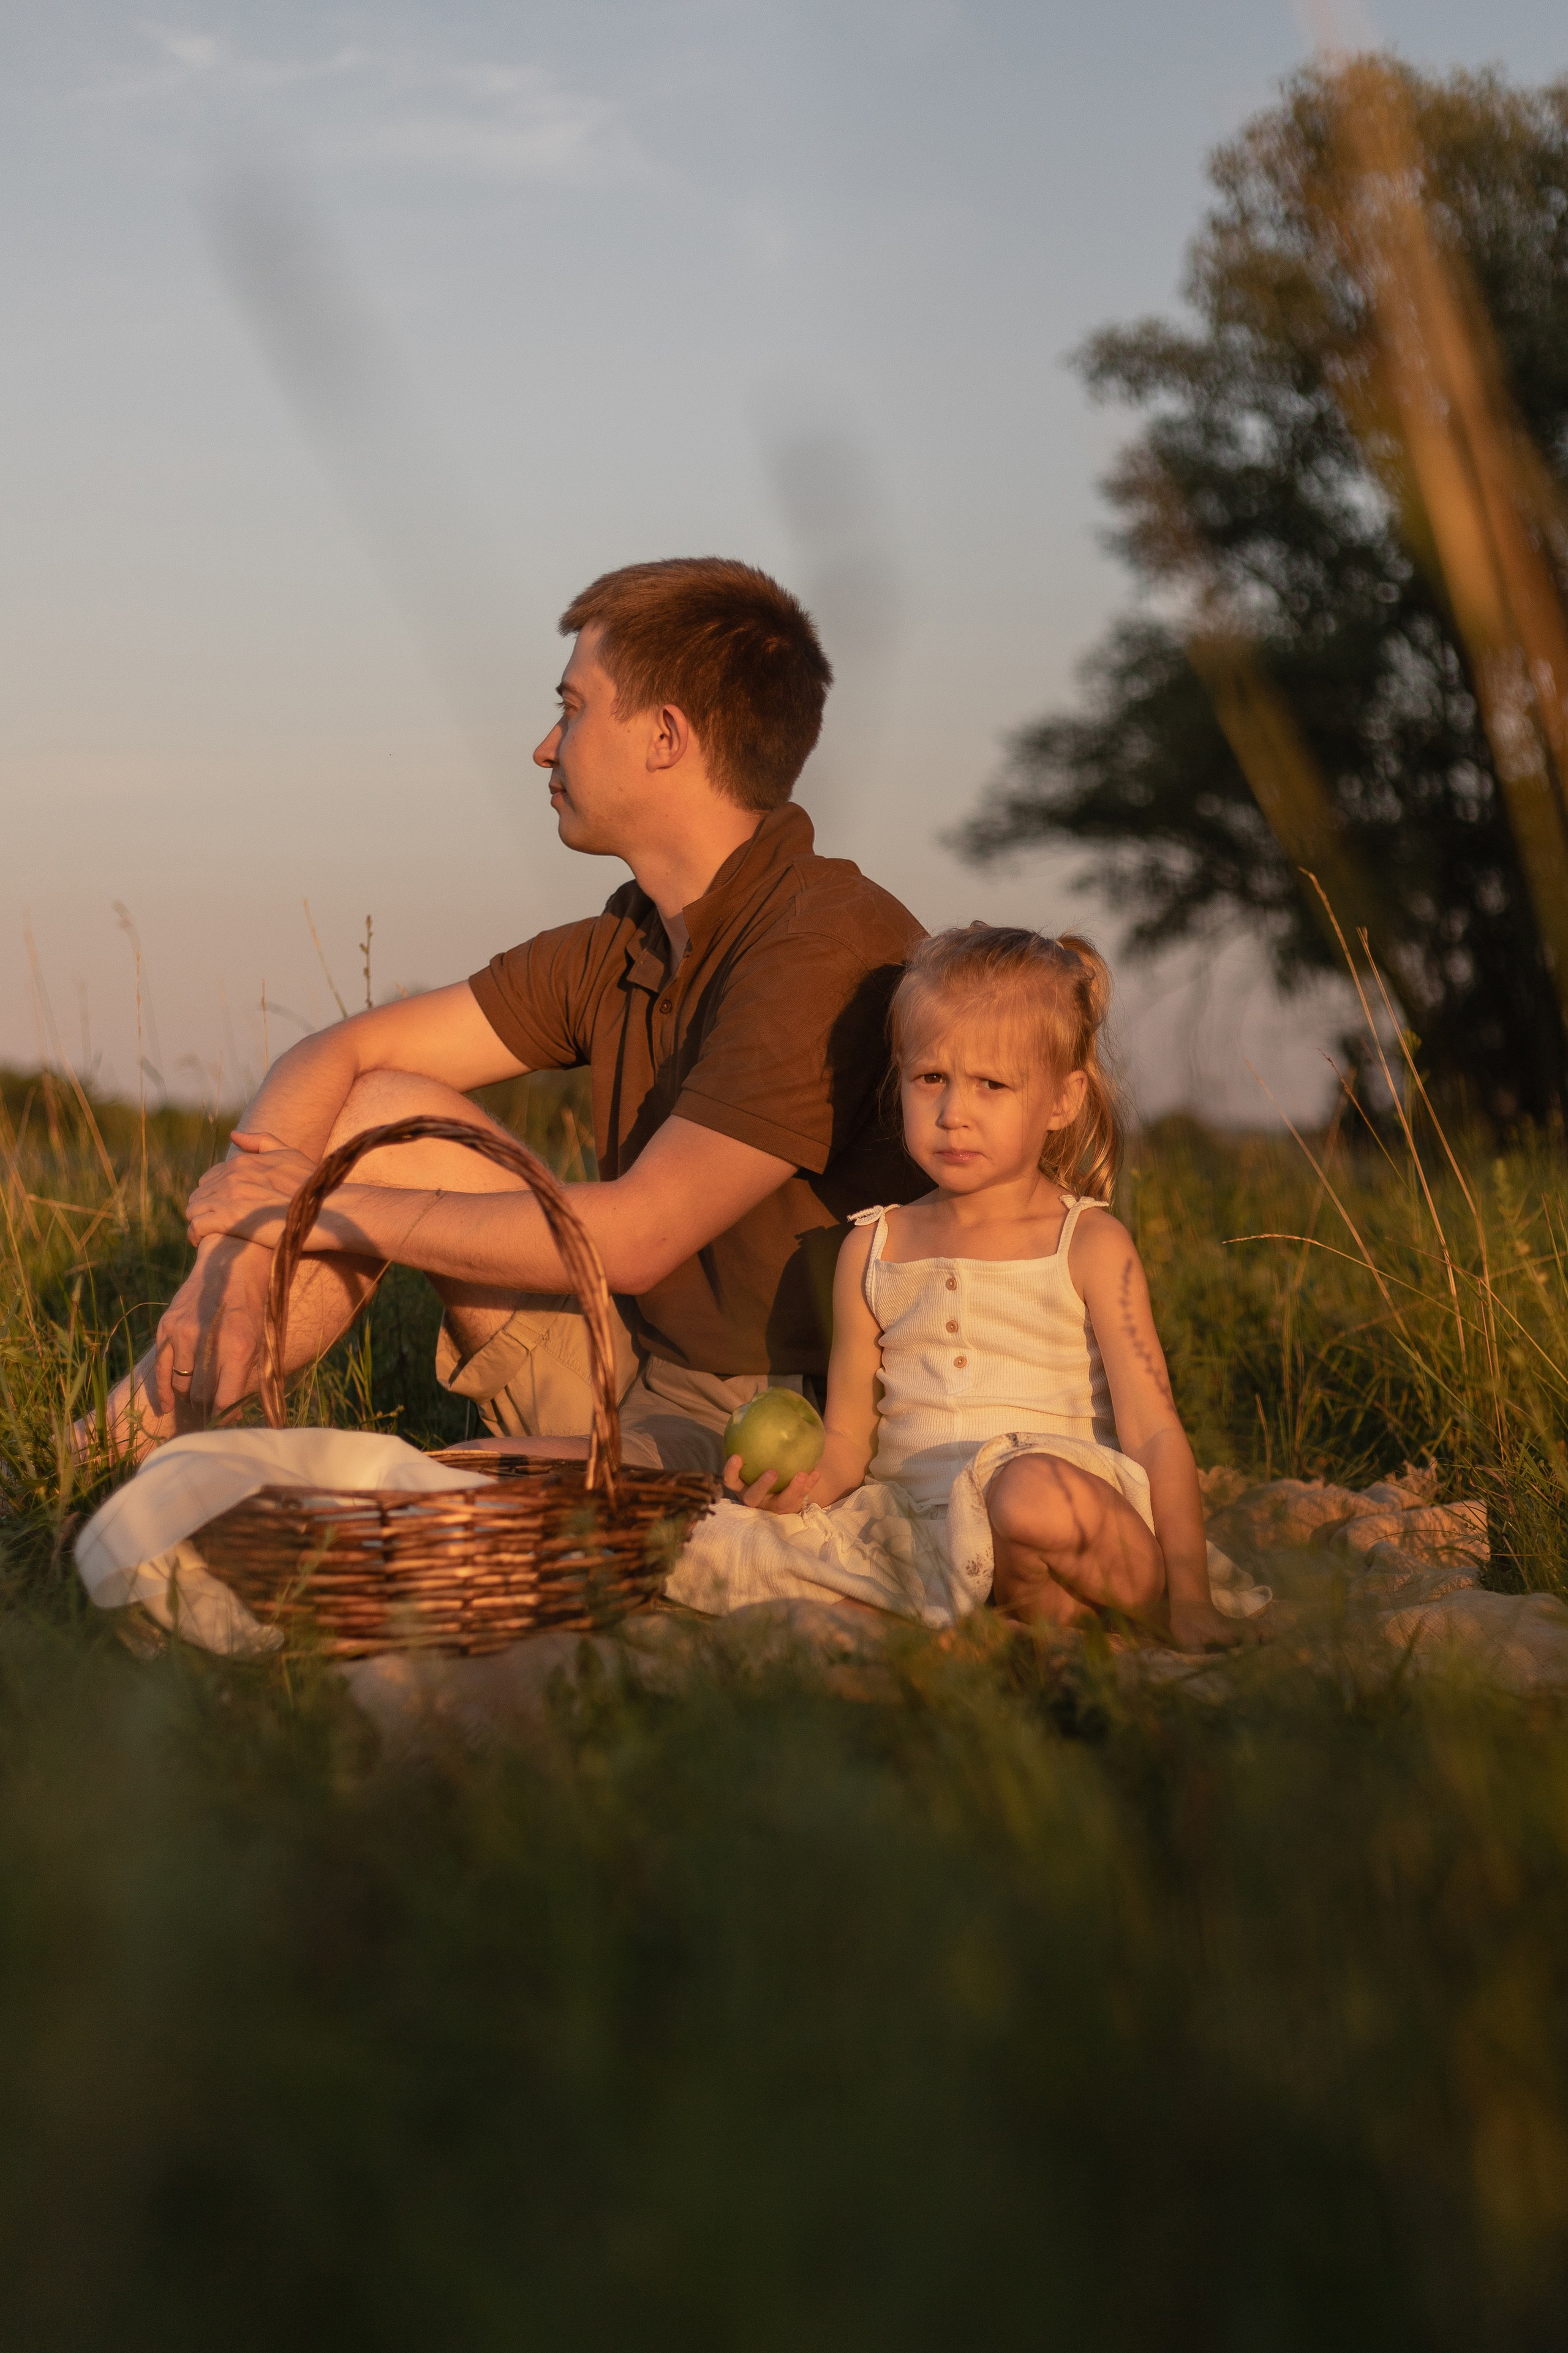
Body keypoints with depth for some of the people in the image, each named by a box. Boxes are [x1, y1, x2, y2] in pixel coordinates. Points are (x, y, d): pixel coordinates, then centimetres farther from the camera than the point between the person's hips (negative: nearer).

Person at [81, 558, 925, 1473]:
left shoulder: (834, 945, -20)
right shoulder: (620, 950, 8)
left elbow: (634, 1237, -23)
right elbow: (335, 1056, 9)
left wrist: (335, 1210, -13)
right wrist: (242, 1253, -11)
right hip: (644, 1377, 8)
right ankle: (112, 1457, 2)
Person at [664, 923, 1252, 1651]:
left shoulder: (1090, 1246, 3)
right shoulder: (874, 1249, 14)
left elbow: (1156, 1434, -4)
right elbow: (848, 1440, 16)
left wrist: (1188, 1599, -16)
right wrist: (804, 1480, -10)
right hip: (909, 1527, 5)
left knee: (1035, 1494, -40)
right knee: (703, 1557, -13)